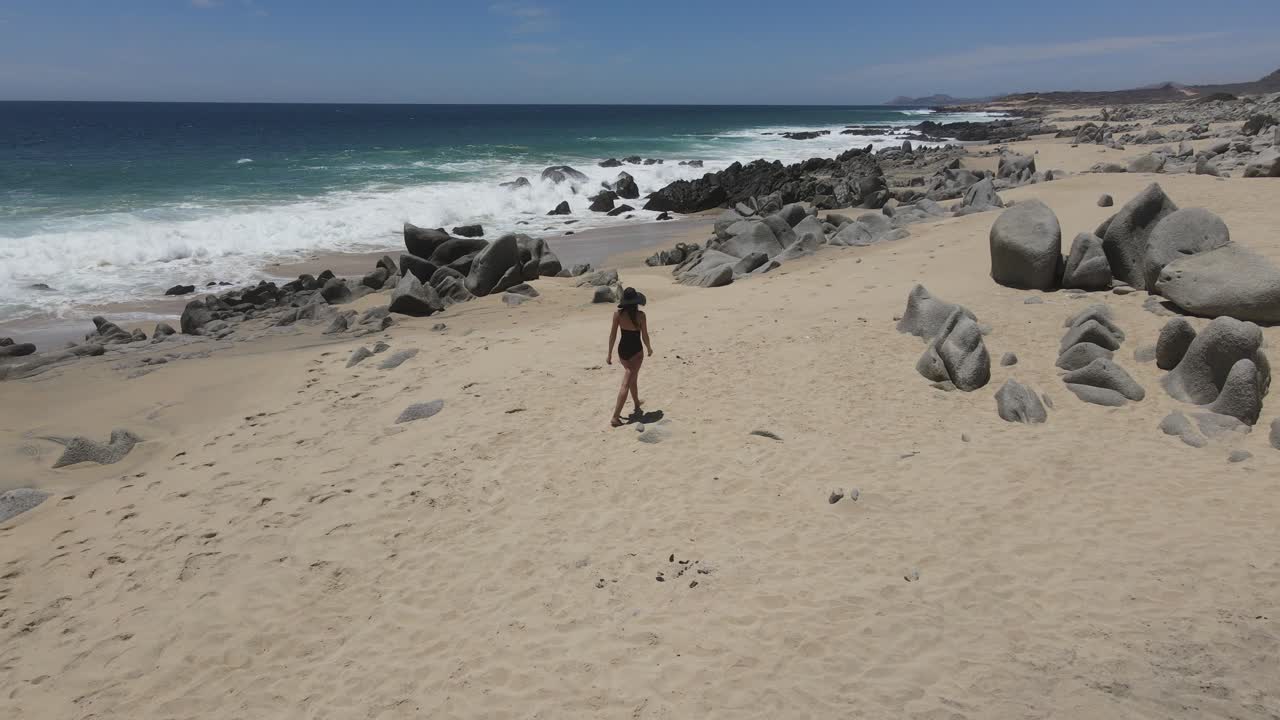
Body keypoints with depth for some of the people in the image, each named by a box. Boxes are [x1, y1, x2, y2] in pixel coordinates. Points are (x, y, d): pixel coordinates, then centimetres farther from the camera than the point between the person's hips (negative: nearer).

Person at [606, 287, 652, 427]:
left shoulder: (618, 314, -7)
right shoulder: (640, 315, -16)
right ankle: (615, 417, -9)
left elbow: (612, 335, -4)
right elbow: (644, 336, -9)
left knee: (633, 378, 27)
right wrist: (649, 348, 11)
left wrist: (610, 354, 4)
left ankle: (637, 405, 45)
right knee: (626, 384, -3)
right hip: (635, 352, -5)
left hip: (622, 351, 5)